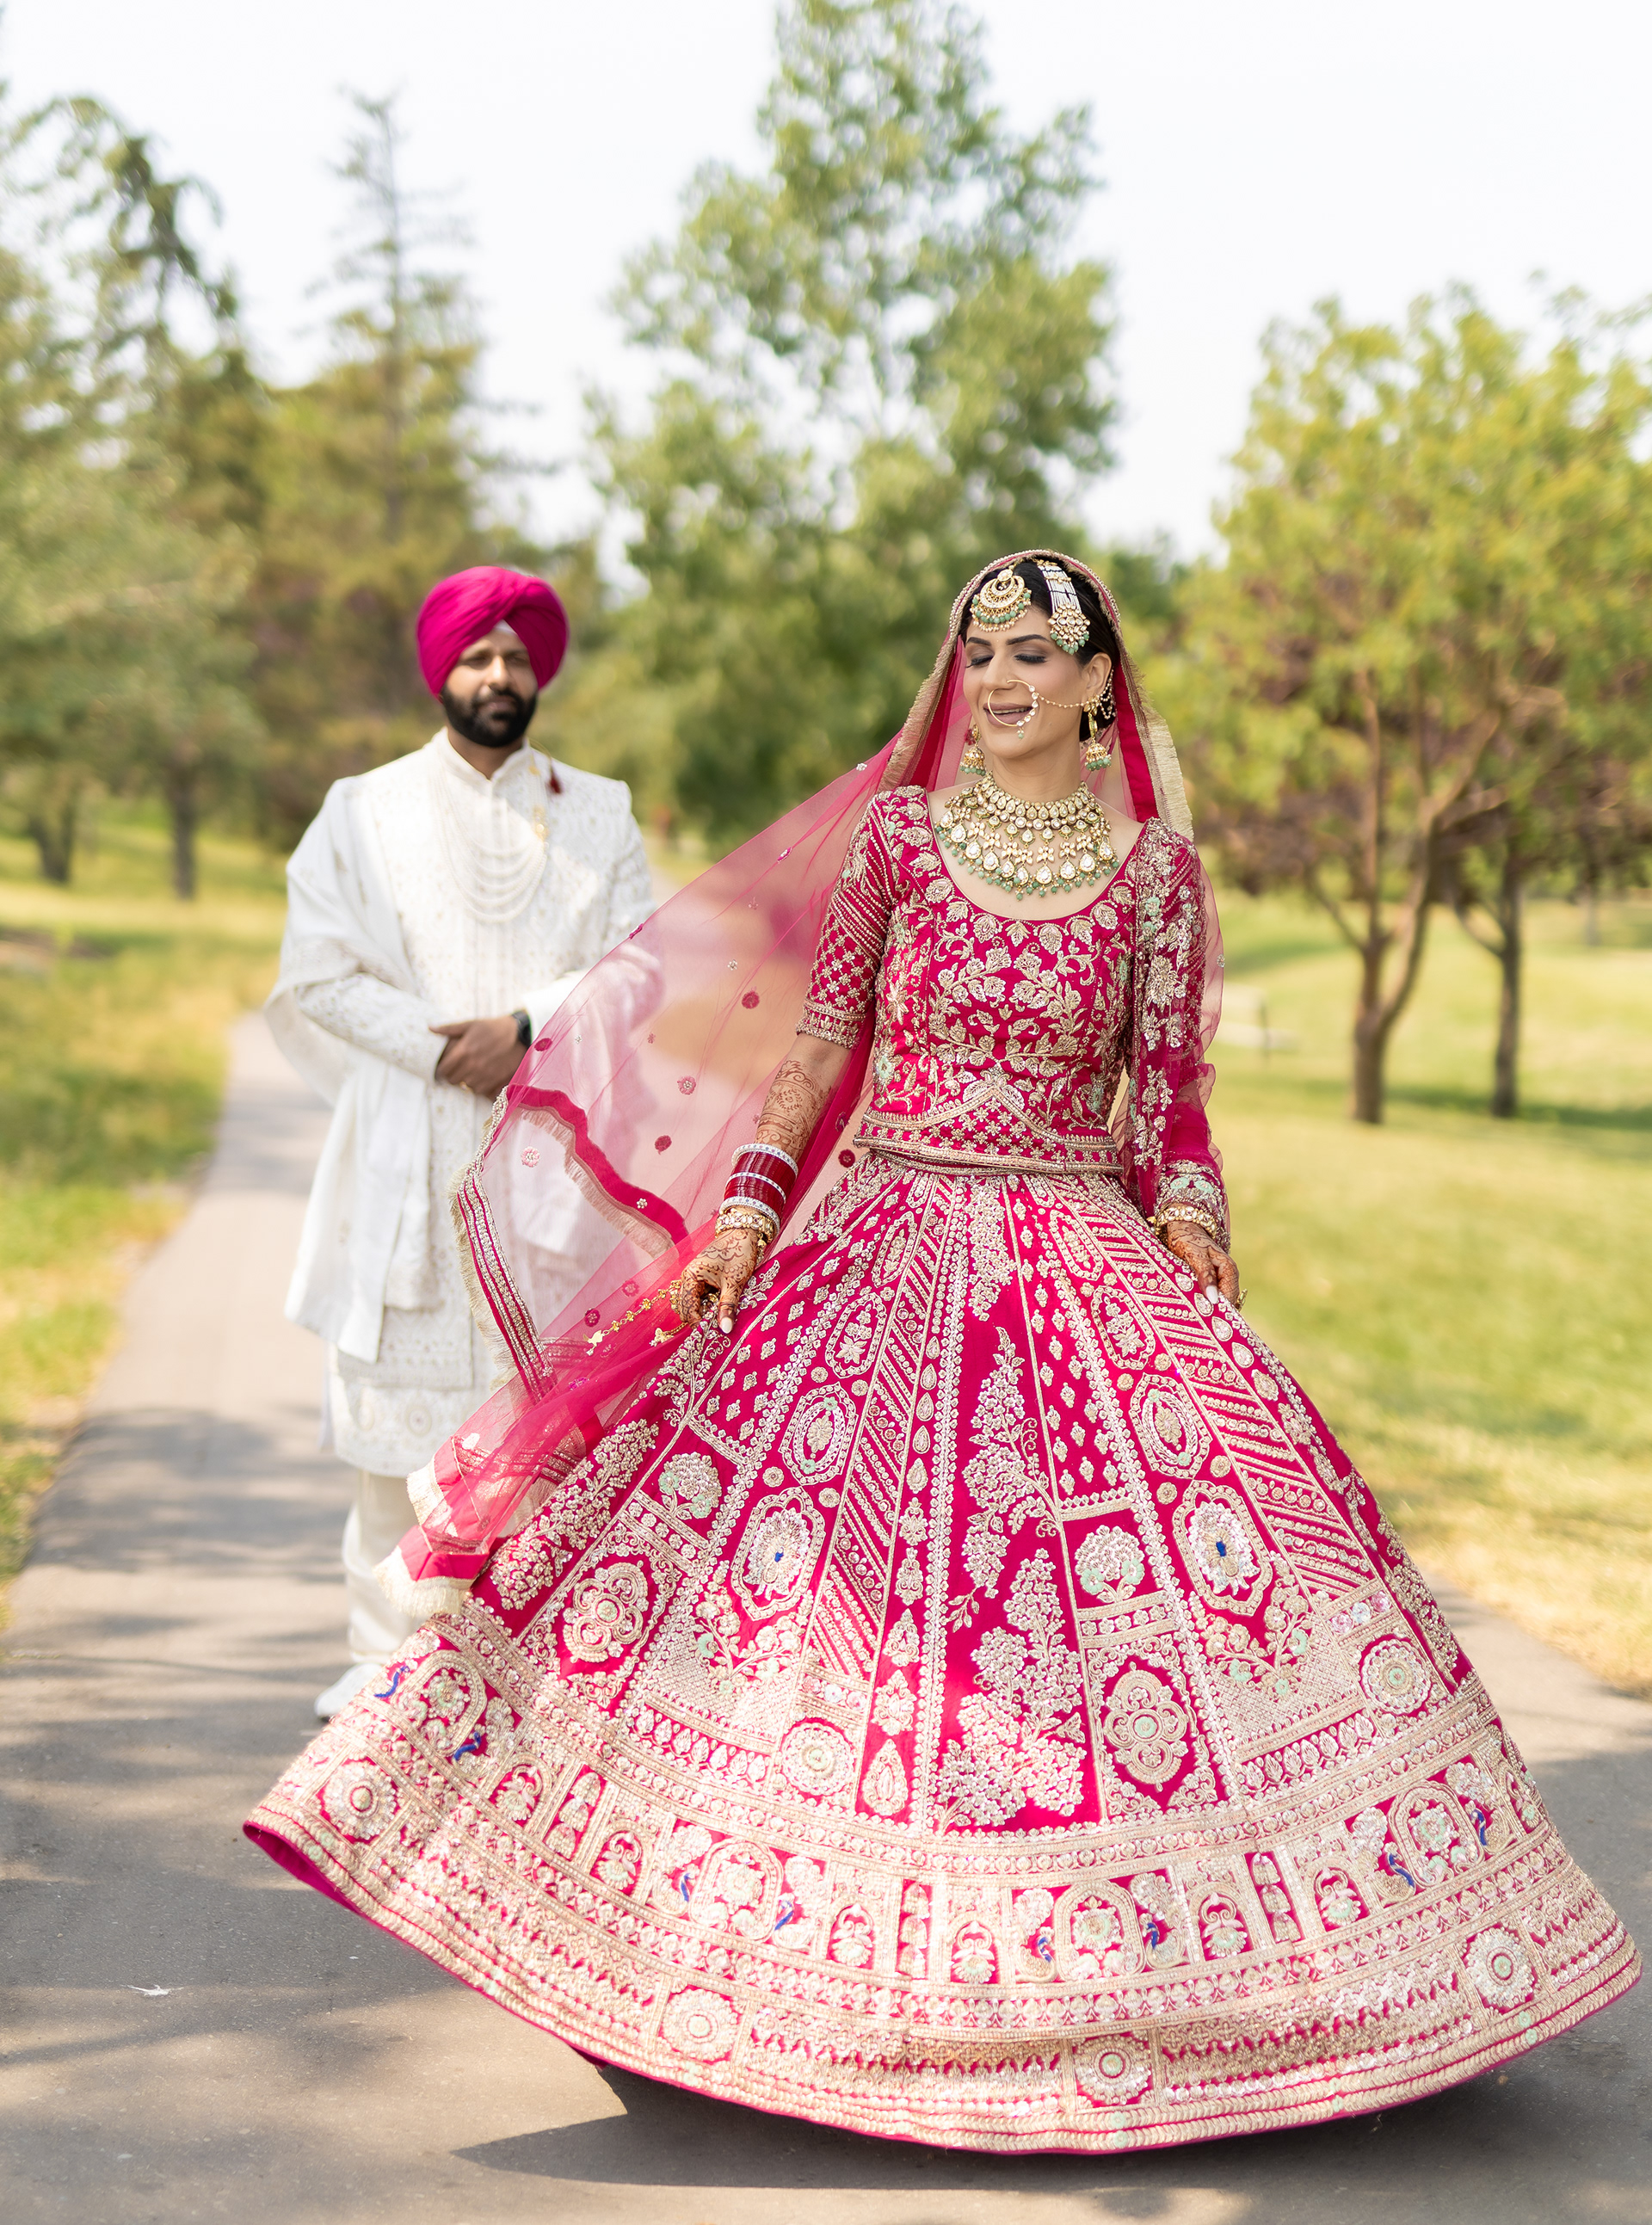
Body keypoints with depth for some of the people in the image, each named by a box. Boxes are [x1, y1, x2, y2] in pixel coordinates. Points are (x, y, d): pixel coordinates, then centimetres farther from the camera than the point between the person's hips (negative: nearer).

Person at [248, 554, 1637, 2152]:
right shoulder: (895, 833, 3)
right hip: (886, 1237, 0)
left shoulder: (1154, 863, 4)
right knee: (837, 1564, -4)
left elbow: (1170, 1084, 8)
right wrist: (747, 1206, -1)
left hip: (1082, 1251, 0)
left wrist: (1191, 1213, -6)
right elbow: (817, 1042, 6)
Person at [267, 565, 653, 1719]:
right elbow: (321, 973, 1)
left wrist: (527, 1029, -13)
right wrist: (442, 1051, -10)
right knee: (399, 1398, -2)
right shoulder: (364, 812, 9)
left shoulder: (600, 815, 12)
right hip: (410, 1158, 0)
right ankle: (390, 1652, 6)